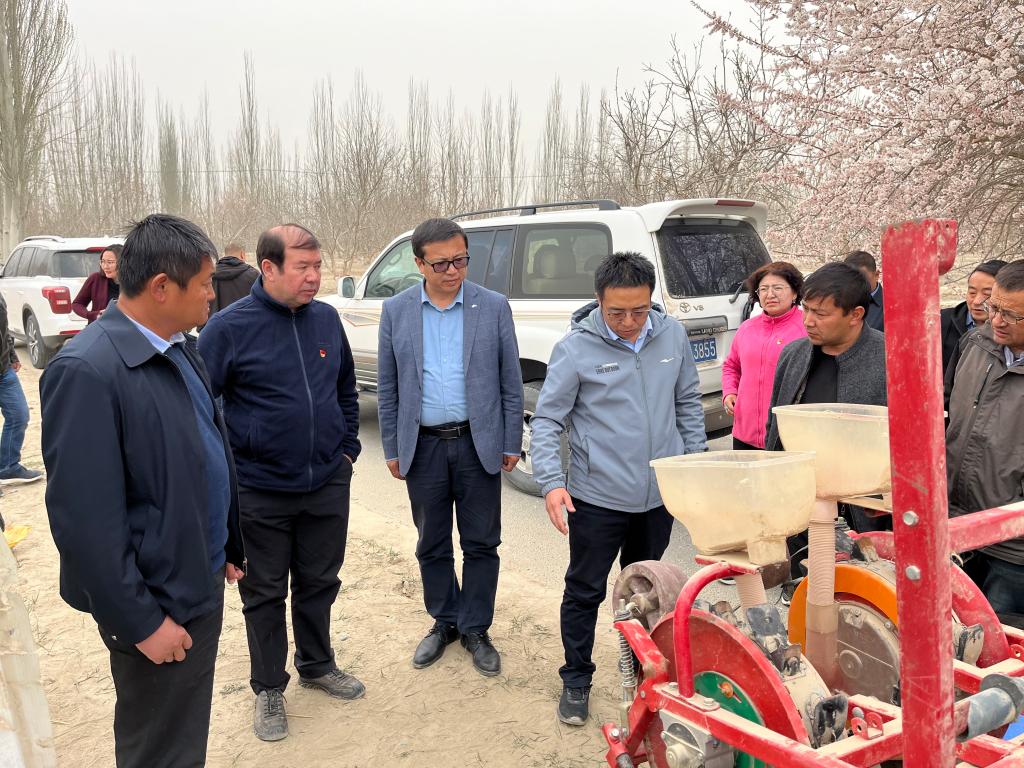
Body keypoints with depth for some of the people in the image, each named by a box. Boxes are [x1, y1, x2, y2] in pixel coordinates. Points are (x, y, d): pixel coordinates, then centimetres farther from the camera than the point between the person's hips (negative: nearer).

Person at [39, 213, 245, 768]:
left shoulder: (179, 348, 4)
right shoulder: (87, 372, -24)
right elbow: (85, 518, -24)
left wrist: (228, 546, 16)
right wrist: (141, 622, -19)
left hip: (202, 580, 8)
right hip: (160, 603, -8)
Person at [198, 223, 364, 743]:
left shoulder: (326, 319, 2)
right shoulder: (230, 327, -12)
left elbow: (346, 389, 15)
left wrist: (347, 446, 11)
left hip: (328, 484, 4)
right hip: (260, 493, -4)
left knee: (319, 582, 18)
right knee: (264, 594, 11)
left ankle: (318, 665, 40)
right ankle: (269, 688, 29)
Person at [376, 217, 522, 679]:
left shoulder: (494, 307, -3)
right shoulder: (396, 311, 0)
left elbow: (510, 381, 1)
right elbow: (387, 387, 5)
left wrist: (511, 442, 0)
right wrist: (392, 448, 4)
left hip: (478, 444, -1)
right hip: (423, 446, 1)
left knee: (481, 543, 8)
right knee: (432, 544, 13)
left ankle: (475, 629, 24)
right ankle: (444, 622, 32)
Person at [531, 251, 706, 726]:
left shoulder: (672, 335, -1)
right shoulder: (575, 348, -13)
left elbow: (688, 403, 11)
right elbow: (546, 420, -10)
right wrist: (551, 482, -20)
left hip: (659, 493, 4)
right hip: (597, 496, -4)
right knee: (585, 591, 7)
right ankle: (576, 680, 25)